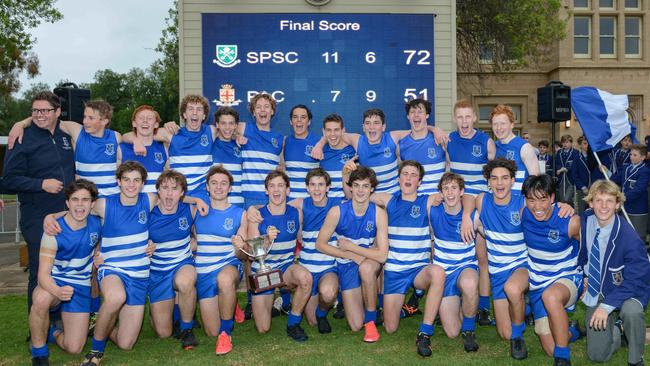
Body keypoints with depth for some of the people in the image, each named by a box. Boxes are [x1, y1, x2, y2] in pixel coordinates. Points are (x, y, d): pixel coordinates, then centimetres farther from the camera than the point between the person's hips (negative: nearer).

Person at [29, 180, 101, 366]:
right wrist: (57, 291, -44)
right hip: (54, 282, -2)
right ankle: (39, 351, -14)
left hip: (81, 287, 3)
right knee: (41, 299, -41)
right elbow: (43, 273, -25)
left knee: (74, 349, -7)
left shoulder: (96, 224, -7)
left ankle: (51, 331, 29)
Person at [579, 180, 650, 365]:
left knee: (631, 311, -40)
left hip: (627, 291, -3)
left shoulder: (629, 237, -25)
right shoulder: (585, 221, -11)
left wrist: (607, 306, -29)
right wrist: (584, 276, 2)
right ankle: (617, 327, 27)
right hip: (597, 292, 3)